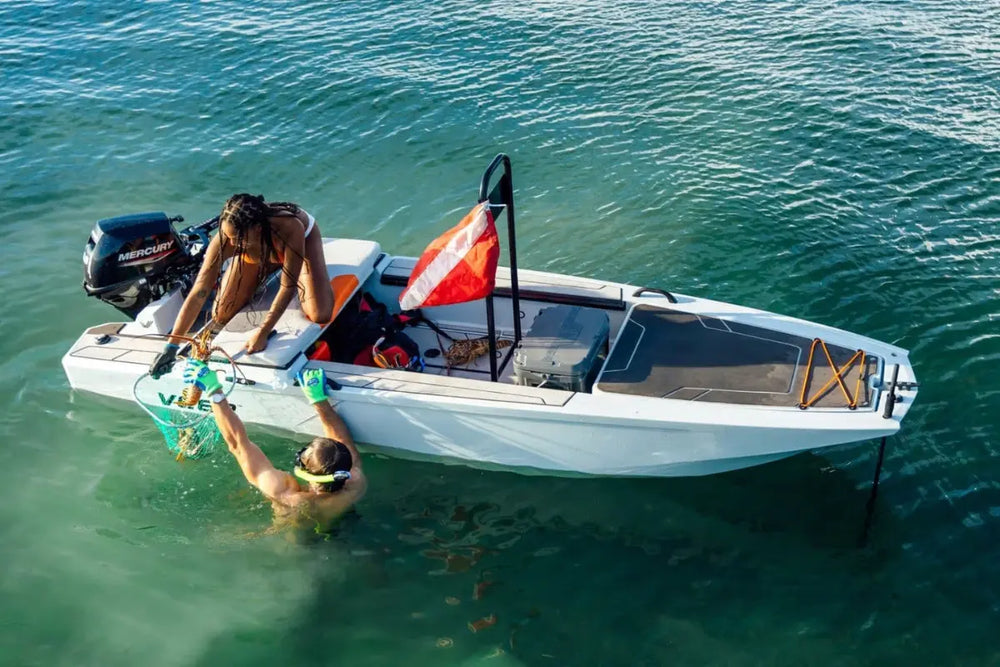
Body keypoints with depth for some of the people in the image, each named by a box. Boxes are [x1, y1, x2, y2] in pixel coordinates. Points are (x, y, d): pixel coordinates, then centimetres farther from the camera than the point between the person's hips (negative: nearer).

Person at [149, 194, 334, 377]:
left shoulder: (289, 228, -46)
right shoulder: (225, 240, -38)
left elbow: (288, 286, -38)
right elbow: (198, 293, -35)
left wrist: (262, 333, -41)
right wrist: (171, 345, -37)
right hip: (258, 253, 2)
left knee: (320, 316, -21)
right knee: (220, 317, -5)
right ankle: (268, 268, 19)